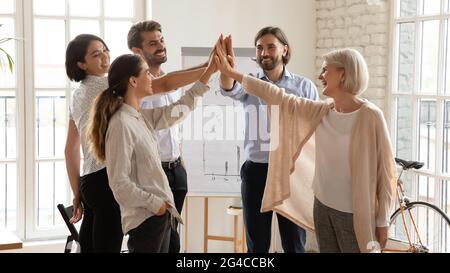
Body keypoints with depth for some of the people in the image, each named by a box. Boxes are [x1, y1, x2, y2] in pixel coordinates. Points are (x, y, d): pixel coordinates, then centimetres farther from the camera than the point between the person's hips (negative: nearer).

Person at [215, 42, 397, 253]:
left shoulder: (369, 116, -15)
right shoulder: (322, 112, 3)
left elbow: (385, 170, -12)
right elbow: (280, 98, 9)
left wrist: (383, 222, -10)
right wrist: (232, 74, 11)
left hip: (354, 214, -6)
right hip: (322, 207, 6)